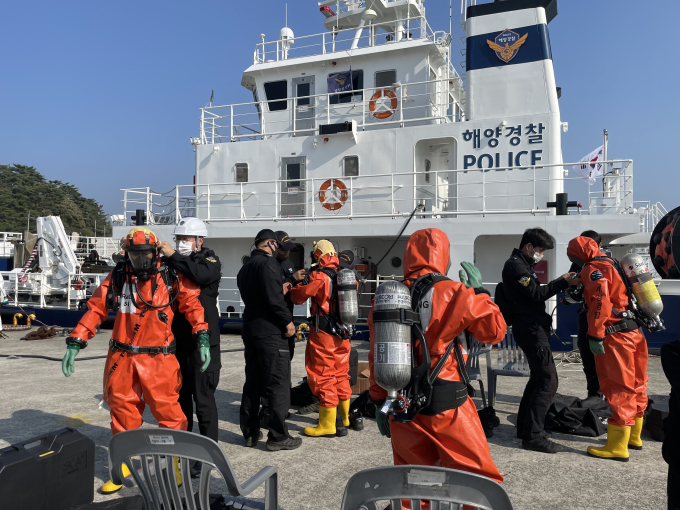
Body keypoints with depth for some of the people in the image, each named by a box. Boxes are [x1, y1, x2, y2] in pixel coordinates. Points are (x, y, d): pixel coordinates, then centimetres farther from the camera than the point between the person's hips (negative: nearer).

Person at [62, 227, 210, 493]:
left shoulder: (171, 277, -5)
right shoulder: (117, 278, 1)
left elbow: (192, 304, -3)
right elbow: (95, 309, 4)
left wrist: (202, 339, -12)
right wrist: (74, 343, -1)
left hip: (158, 359, -3)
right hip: (122, 358, 3)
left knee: (167, 409, 0)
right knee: (122, 409, 14)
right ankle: (124, 464, 33)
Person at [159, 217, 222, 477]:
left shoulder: (209, 259, -5)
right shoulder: (173, 263, 12)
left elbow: (201, 274, -28)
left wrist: (173, 257, -26)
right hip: (177, 340, 7)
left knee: (203, 398, -2)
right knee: (180, 396, 18)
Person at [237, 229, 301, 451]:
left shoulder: (245, 268, 16)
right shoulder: (268, 262, -12)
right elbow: (273, 297, -22)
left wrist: (281, 290, 24)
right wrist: (288, 321, -12)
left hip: (250, 330, 9)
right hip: (270, 331, -9)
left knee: (252, 382, 14)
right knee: (279, 383, -2)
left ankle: (250, 433, 22)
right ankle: (278, 436, 3)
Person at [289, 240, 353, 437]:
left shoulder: (318, 276, -15)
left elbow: (298, 296, -8)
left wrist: (297, 283, 12)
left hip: (323, 334, -7)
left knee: (323, 377, 3)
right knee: (341, 375, 18)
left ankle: (327, 425, 9)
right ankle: (344, 418, 29)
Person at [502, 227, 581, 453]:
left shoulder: (522, 264, 20)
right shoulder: (516, 265, -13)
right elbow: (536, 294, -17)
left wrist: (561, 282, 10)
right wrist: (564, 282, -14)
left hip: (533, 328, 11)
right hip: (531, 328, -11)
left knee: (538, 378, 17)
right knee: (548, 380, -12)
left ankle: (524, 427, 24)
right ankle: (533, 436, -9)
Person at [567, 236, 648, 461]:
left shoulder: (594, 268, -11)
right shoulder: (614, 264, 17)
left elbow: (600, 301, -22)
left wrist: (595, 335, -22)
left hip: (616, 337, -10)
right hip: (635, 332, 10)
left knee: (618, 389, -5)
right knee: (634, 385, 17)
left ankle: (617, 446, 2)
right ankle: (633, 436, 32)